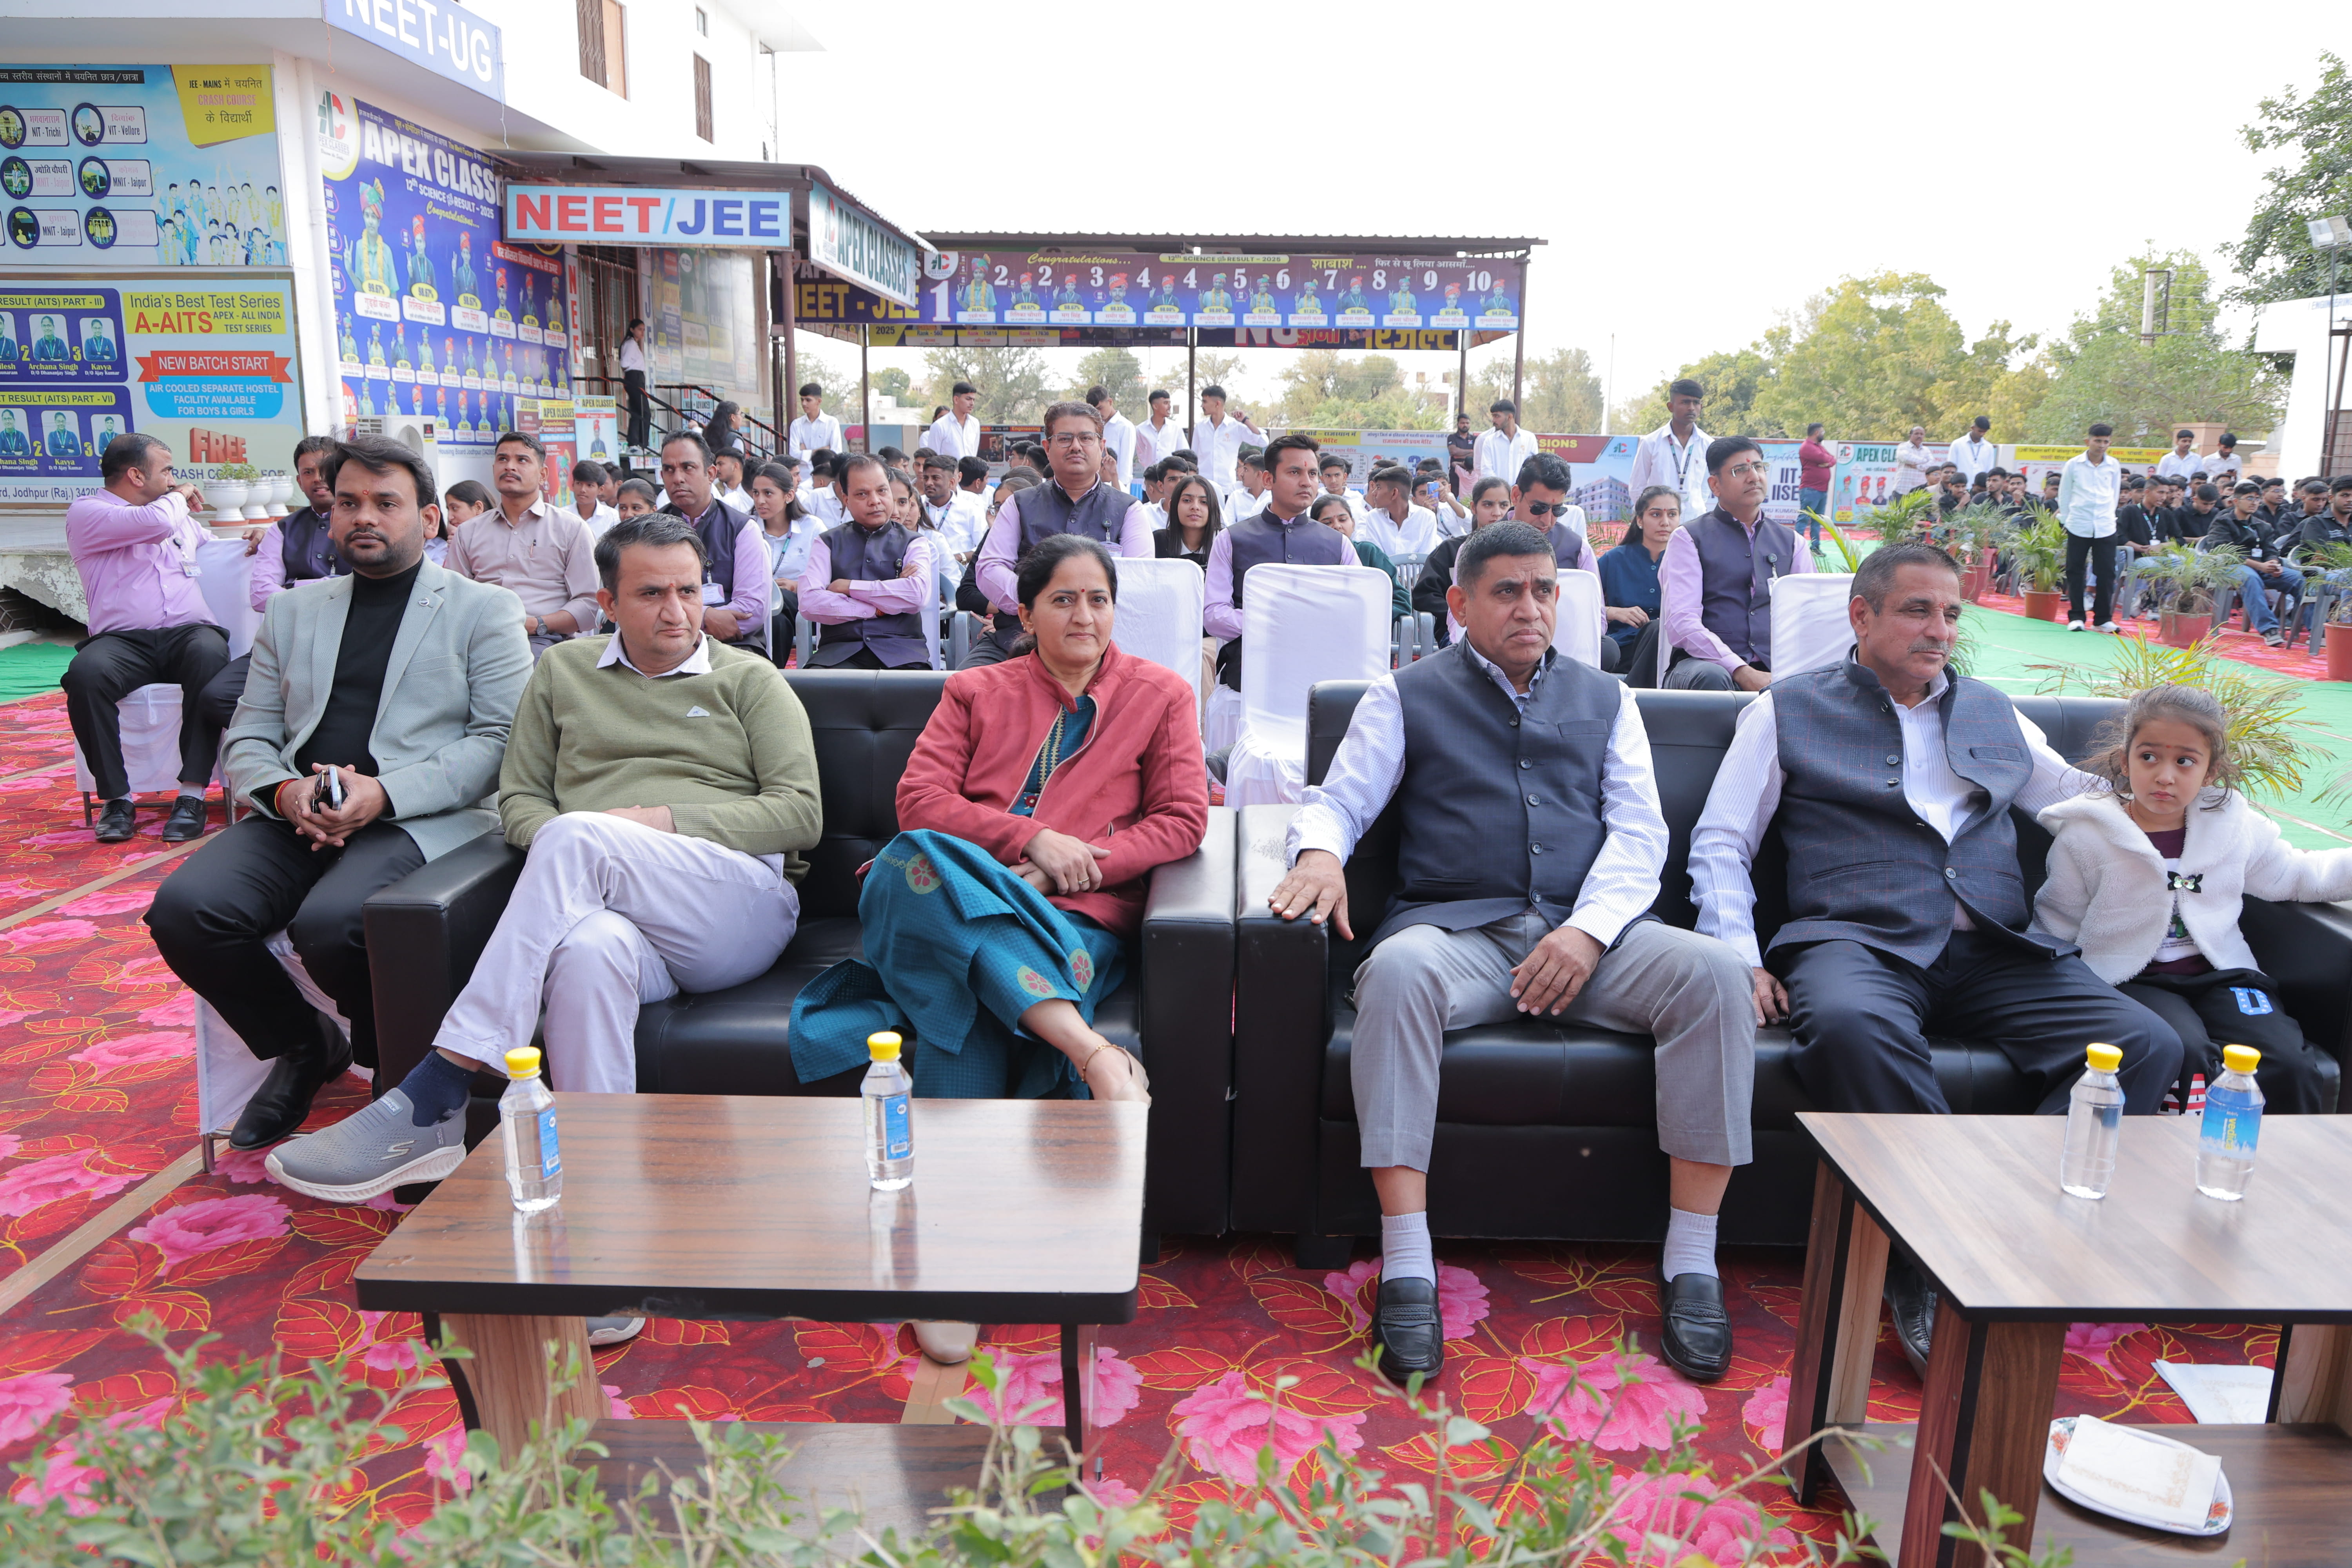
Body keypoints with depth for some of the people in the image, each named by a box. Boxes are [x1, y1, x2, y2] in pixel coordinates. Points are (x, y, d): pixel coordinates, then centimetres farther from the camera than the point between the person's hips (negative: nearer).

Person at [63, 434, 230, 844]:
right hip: (122, 640, -3)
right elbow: (157, 522, -10)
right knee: (85, 674, -36)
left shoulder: (179, 515, 27)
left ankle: (193, 794, -34)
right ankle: (116, 797, -22)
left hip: (188, 631, 3)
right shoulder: (86, 512, 7)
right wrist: (179, 497, 11)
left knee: (210, 653, -35)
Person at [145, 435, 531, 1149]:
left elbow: (499, 740, -3)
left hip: (421, 821, -5)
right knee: (182, 908, -21)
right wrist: (284, 791, -6)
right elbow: (248, 740, 18)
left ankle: (390, 1059, 1)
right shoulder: (291, 612, 22)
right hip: (299, 818, 5)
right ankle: (303, 1045, 7)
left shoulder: (483, 609, 7)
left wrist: (385, 793, -16)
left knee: (330, 922, -32)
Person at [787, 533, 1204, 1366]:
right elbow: (920, 797, 7)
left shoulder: (1160, 694, 17)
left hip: (1076, 922, -2)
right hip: (962, 893, 2)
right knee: (920, 861, -36)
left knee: (973, 1005, -34)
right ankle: (1090, 1050, -45)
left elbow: (1182, 820, 6)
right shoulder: (977, 692, 21)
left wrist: (1070, 862, -7)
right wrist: (1032, 839, -8)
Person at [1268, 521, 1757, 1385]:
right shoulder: (1406, 697, 15)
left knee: (1716, 973, -26)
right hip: (1457, 928, -2)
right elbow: (1338, 800, 7)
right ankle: (1406, 1271, -34)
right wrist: (1320, 852, -19)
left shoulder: (1604, 699, 21)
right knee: (1397, 970, -37)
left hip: (1589, 931, 3)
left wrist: (1590, 929, -9)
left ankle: (1691, 1264, -18)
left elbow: (1639, 829, 11)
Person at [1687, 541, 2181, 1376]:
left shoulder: (1994, 714, 26)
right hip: (1858, 939, -4)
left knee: (2147, 1043, -22)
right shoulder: (1788, 711, 14)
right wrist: (1741, 958, -7)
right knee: (1851, 1025, -39)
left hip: (1995, 951, 4)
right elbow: (1720, 843, 7)